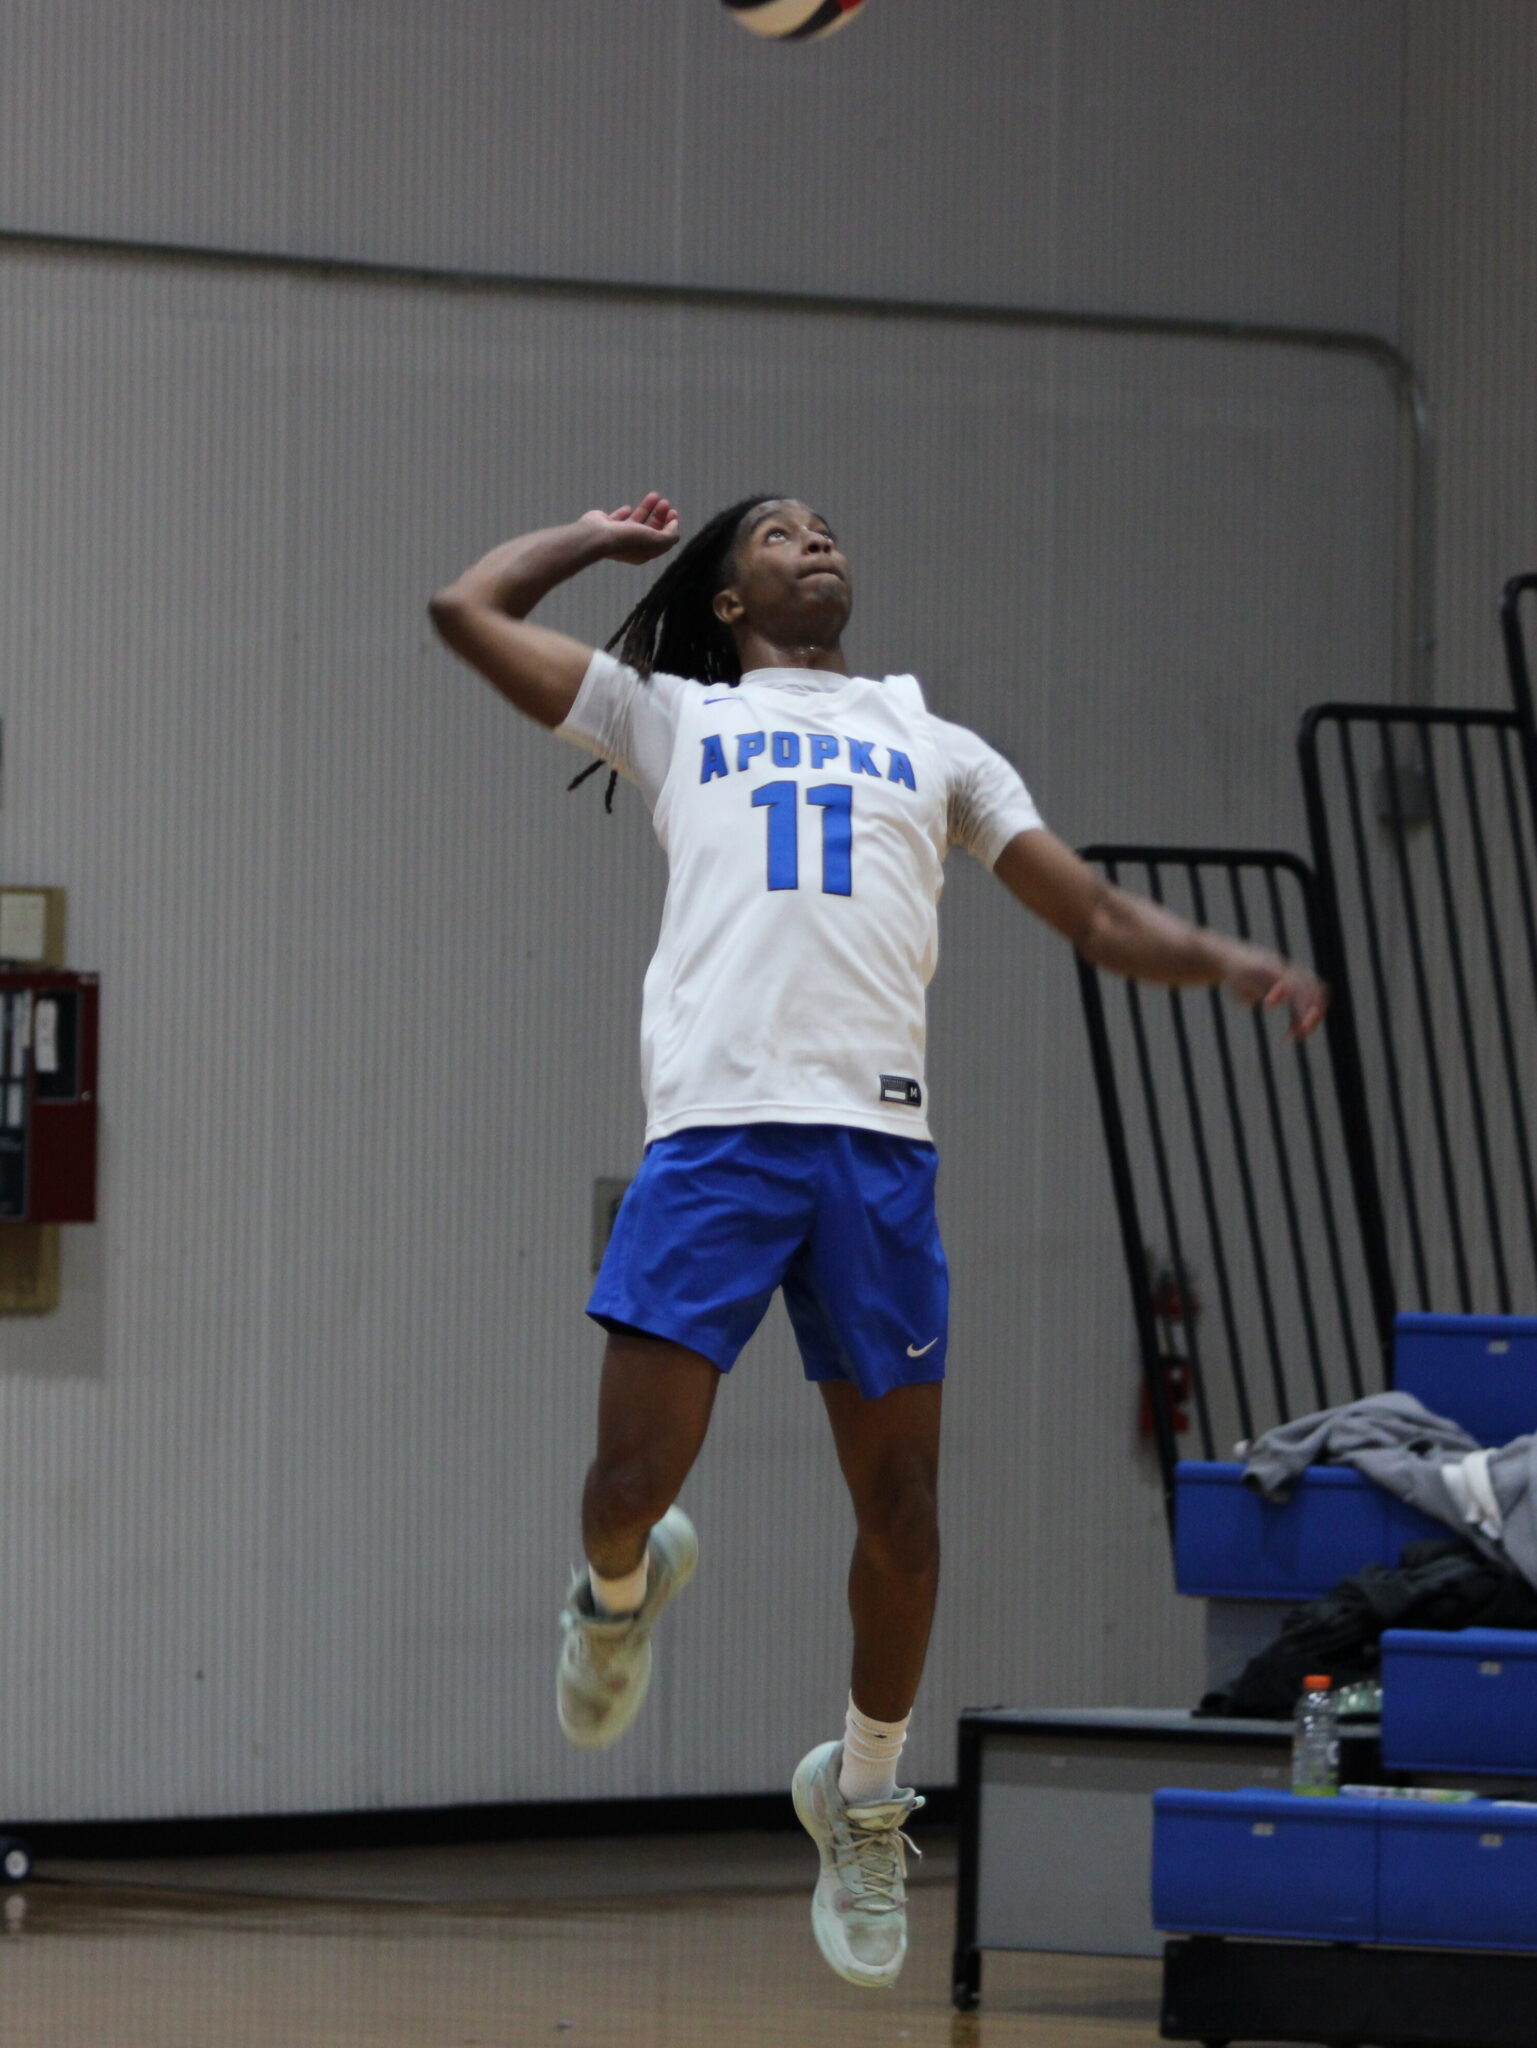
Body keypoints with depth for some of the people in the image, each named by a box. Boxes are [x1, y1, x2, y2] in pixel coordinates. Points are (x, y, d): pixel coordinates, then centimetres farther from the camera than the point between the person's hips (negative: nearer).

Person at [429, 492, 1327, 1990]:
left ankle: (865, 1795, 20)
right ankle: (623, 1587, 26)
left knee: (898, 1498, 1)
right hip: (715, 1126, -2)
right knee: (634, 1476, -10)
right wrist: (605, 537, 29)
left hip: (880, 1138, 2)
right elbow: (468, 609, 17)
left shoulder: (935, 749, 25)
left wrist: (1223, 962, 5)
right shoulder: (677, 719, 20)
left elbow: (1094, 915, 22)